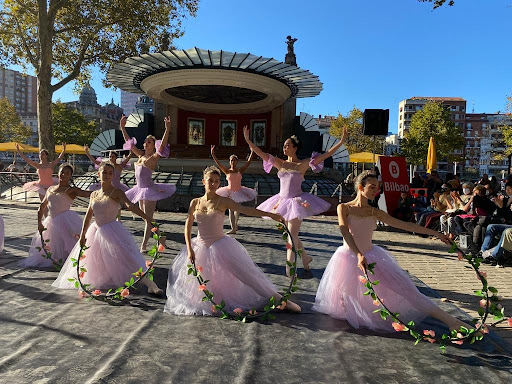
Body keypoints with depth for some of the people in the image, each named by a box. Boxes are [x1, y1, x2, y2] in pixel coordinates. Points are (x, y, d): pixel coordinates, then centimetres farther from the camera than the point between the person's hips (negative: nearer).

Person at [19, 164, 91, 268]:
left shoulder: (71, 190, -3)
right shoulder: (50, 189, 14)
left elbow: (87, 193, -20)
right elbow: (42, 207, 18)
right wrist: (39, 223, 9)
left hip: (65, 221, -6)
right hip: (51, 223, 7)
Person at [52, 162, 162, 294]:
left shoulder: (116, 192, -6)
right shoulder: (94, 195, 10)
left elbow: (130, 205, -23)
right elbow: (88, 216, 11)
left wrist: (147, 217, -39)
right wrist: (82, 235, 3)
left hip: (112, 231, -6)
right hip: (96, 232, 6)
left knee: (127, 259, -17)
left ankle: (151, 285, -21)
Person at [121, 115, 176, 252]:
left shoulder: (154, 157, -9)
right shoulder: (141, 155, 9)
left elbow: (162, 145, -26)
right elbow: (129, 142, 16)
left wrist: (167, 129, -38)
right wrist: (122, 127, 14)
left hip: (149, 189, -8)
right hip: (141, 189, 8)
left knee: (148, 219, -5)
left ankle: (143, 246, -4)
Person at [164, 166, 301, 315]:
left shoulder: (223, 201, -7)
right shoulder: (195, 202, 1)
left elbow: (245, 210, -18)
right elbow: (188, 226, 2)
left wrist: (270, 214, -28)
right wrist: (189, 249, -7)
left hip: (220, 245, -3)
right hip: (200, 247, 3)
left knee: (246, 273, -10)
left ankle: (279, 299, -4)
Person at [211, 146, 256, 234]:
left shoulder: (240, 170, -2)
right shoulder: (227, 171, -4)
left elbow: (248, 162, -5)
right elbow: (218, 163, -10)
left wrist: (252, 152, -10)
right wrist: (213, 154, -18)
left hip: (238, 191, 1)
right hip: (229, 192, -1)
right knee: (231, 209, 1)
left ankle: (235, 224, 33)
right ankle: (233, 228, 5)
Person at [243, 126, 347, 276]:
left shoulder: (303, 164, -5)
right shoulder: (280, 163, 6)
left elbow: (326, 155, -9)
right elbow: (261, 153, 3)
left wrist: (341, 141, -15)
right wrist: (248, 140, -4)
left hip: (297, 202, -5)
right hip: (282, 201, 5)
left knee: (292, 236, -4)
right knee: (291, 235, 14)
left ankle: (289, 269, 7)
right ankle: (306, 259, 34)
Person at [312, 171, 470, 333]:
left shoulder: (375, 213, 0)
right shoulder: (344, 208, -10)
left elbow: (405, 225, 0)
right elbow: (345, 233, -23)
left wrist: (435, 233, -3)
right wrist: (359, 255, -37)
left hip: (371, 256, 3)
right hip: (349, 257, -2)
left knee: (403, 289, -6)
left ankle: (449, 320, 1)